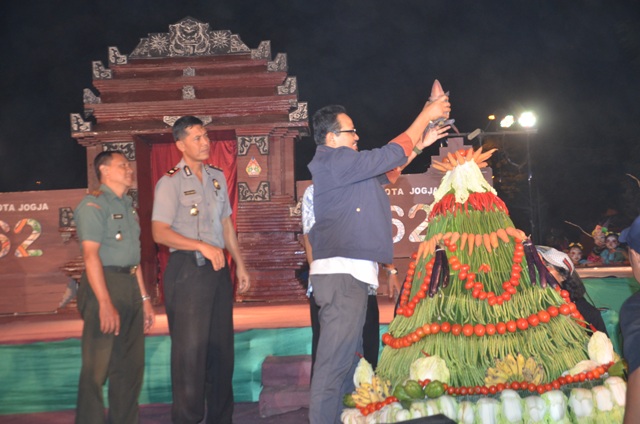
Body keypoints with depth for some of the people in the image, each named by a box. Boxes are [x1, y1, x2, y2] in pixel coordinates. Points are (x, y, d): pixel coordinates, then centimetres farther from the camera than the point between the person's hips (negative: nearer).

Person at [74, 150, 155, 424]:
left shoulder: (127, 207, 19)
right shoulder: (93, 205, -8)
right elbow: (90, 255, -17)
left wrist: (144, 298, 18)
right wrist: (106, 304, -24)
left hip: (131, 286, 9)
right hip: (104, 283, -9)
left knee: (131, 366, 13)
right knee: (97, 368, -4)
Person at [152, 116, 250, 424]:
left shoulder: (217, 177, 13)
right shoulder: (170, 182, -6)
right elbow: (160, 232, -15)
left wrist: (239, 264, 16)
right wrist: (202, 246, -24)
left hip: (218, 269, 6)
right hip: (187, 270, -6)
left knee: (221, 346, 12)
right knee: (190, 349, -3)